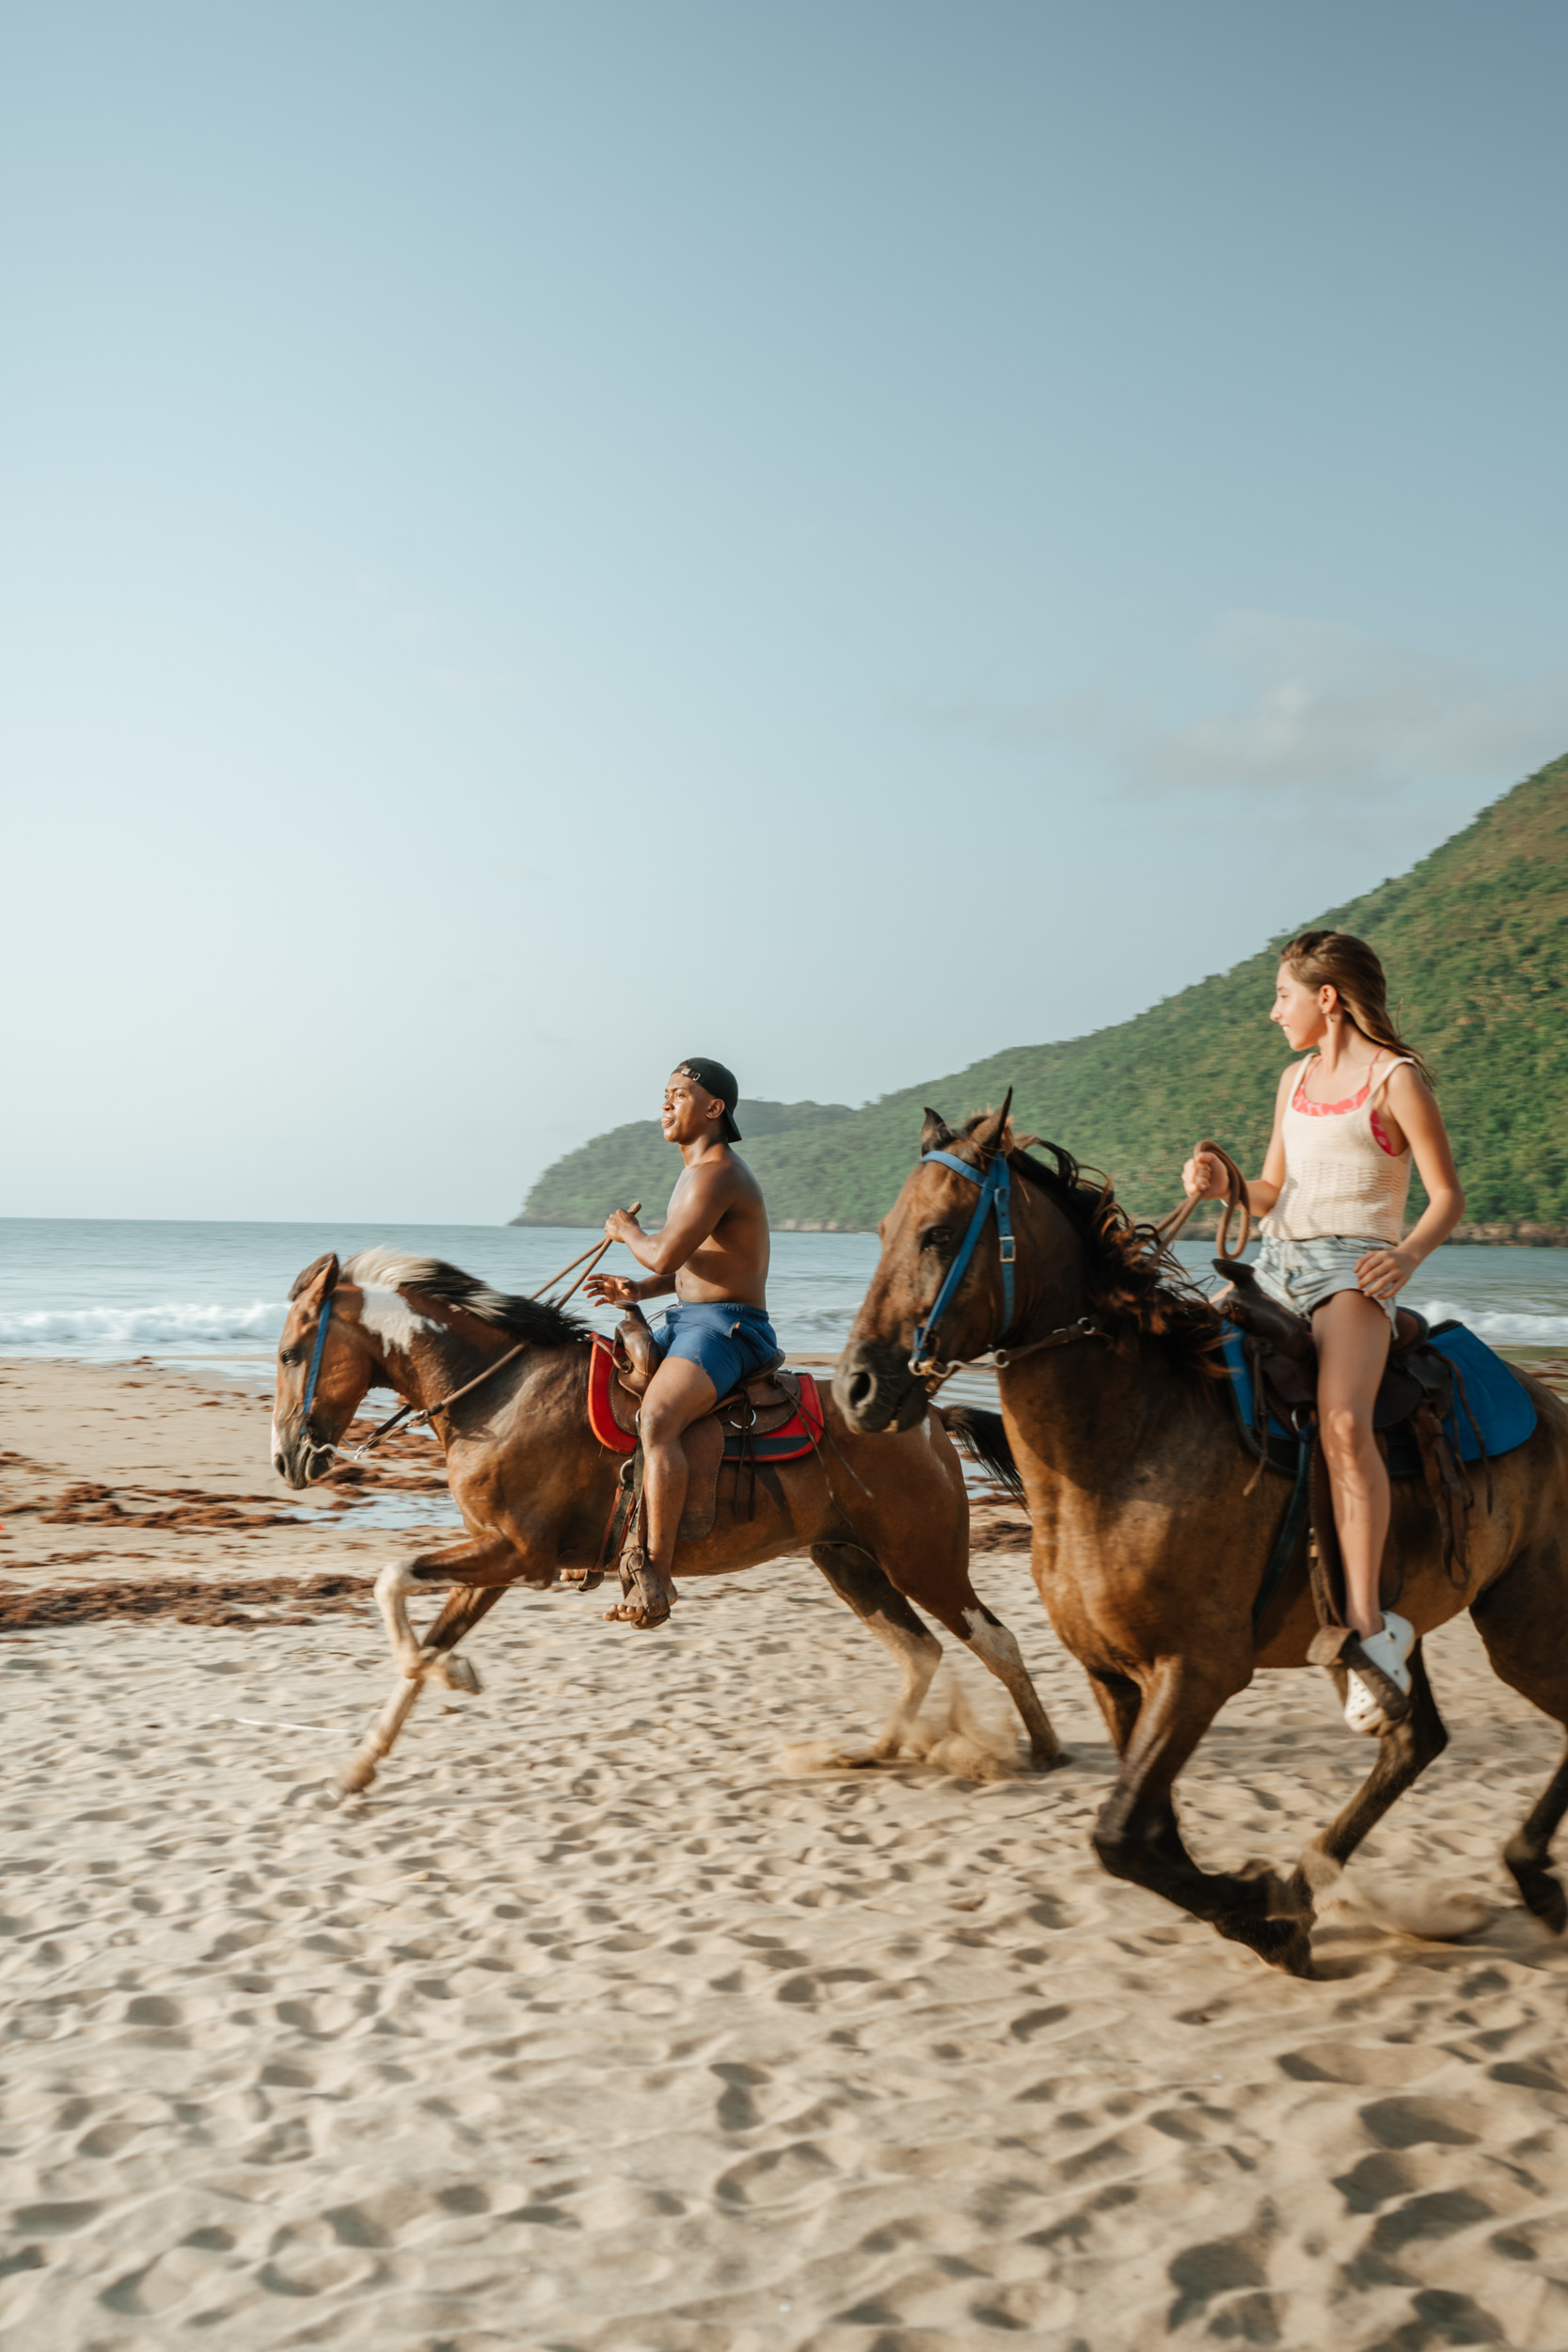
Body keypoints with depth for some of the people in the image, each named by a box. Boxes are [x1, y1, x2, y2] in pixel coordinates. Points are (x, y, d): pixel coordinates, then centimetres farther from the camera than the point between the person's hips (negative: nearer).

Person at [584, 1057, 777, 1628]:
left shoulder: (717, 1174, -14)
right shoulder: (695, 1173, 20)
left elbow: (665, 1255, -23)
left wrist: (627, 1232, -1)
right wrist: (638, 1291, 6)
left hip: (727, 1329, -11)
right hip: (683, 1323, 11)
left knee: (656, 1419, -34)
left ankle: (656, 1576, -35)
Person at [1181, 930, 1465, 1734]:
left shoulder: (1397, 1079, -2)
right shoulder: (1296, 1080, 18)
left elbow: (1448, 1196, -2)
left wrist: (1409, 1254, -20)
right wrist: (1221, 1184, 1)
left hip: (1353, 1271, -8)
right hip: (1276, 1263, 8)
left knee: (1343, 1420, -31)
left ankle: (1369, 1624, -30)